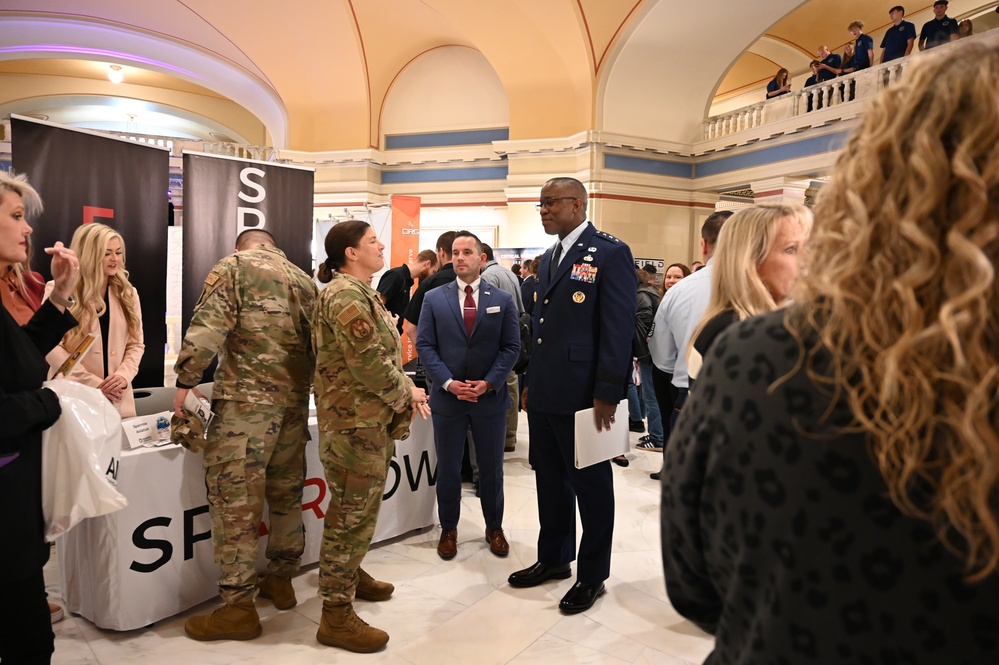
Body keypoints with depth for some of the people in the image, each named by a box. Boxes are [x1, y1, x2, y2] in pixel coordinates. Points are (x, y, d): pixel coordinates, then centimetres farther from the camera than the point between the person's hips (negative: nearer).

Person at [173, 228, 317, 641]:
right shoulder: (303, 279, 18)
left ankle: (238, 607, 3)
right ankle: (281, 580, 28)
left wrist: (185, 381, -5)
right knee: (286, 493, 16)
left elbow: (207, 328, -10)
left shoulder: (234, 266, 2)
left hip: (246, 398, -6)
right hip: (294, 400, 7)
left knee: (235, 501, -2)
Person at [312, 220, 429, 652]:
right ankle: (336, 615, 8)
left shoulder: (360, 292, 16)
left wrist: (405, 390, 4)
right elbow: (369, 363, -24)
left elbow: (383, 353, 18)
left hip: (372, 421, 10)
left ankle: (349, 576, 39)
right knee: (351, 514, -3)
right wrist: (406, 393, -10)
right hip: (355, 422, -10)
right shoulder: (345, 295, -18)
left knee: (359, 509, 21)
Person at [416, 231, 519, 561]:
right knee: (448, 468, 11)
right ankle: (448, 529, 28)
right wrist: (448, 382, -14)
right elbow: (425, 345, -2)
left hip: (491, 397, 0)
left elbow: (511, 347, -1)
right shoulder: (434, 298, 3)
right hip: (447, 397, 0)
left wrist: (488, 382, -14)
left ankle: (494, 527, 30)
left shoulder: (502, 299, 3)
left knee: (491, 468, 12)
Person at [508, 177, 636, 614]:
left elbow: (619, 328, -15)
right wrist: (531, 382, 16)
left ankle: (592, 575, 24)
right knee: (550, 479, 18)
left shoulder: (610, 253, -10)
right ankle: (553, 558, 36)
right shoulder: (549, 258, 16)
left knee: (591, 484, 8)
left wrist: (608, 393, -18)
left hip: (583, 394, -8)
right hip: (545, 394, 8)